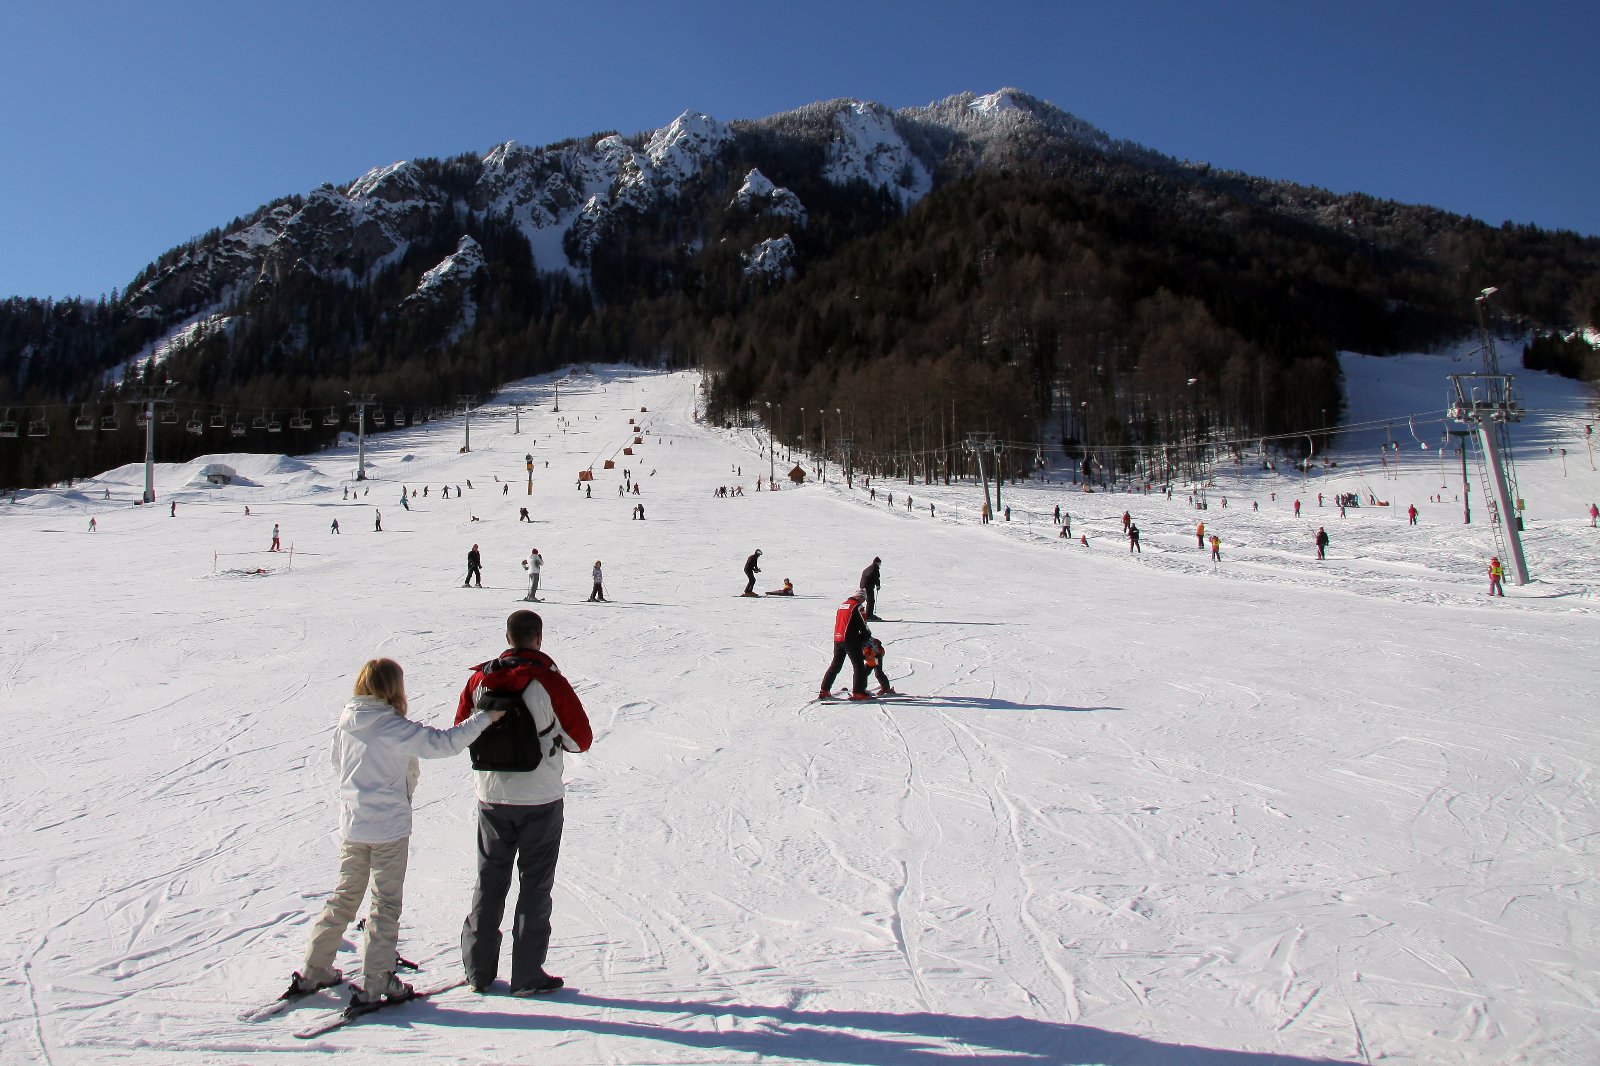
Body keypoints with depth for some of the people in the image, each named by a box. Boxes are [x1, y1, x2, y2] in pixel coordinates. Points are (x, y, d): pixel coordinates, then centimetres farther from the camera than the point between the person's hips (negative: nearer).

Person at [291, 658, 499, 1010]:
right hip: (389, 828, -6)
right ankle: (374, 984, 7)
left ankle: (312, 973, 26)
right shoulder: (397, 729, -18)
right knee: (385, 905, 4)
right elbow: (445, 742, -22)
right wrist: (486, 717, -15)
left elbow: (338, 763, 14)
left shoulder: (345, 724, 1)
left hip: (351, 827, 6)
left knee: (344, 898, 19)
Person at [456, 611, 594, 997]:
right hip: (540, 798, -3)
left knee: (489, 881, 16)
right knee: (535, 884, 7)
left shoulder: (479, 679, -2)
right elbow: (582, 738, -8)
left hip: (491, 795, 4)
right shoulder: (549, 681, -14)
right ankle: (527, 975, 10)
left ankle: (479, 968, 22)